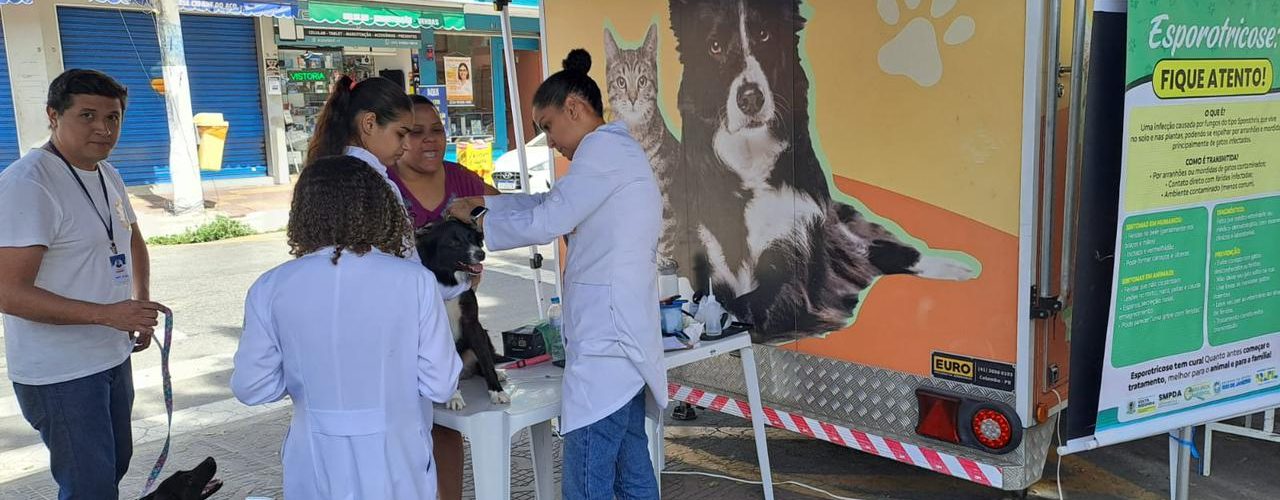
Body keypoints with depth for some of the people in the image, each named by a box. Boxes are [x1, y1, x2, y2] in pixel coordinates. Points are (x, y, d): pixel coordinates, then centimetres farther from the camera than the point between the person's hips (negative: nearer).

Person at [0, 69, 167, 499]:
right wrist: (108, 313, -31)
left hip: (113, 357, 9)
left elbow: (133, 241, 24)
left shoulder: (107, 175, 7)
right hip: (60, 376, -9)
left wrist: (142, 303, 9)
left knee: (115, 464, 22)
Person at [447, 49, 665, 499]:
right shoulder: (618, 151, 21)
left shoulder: (604, 147, -10)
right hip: (623, 336, 10)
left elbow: (545, 222, -12)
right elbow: (552, 203, 22)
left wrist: (475, 222, 2)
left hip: (606, 342, -10)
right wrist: (485, 203, 13)